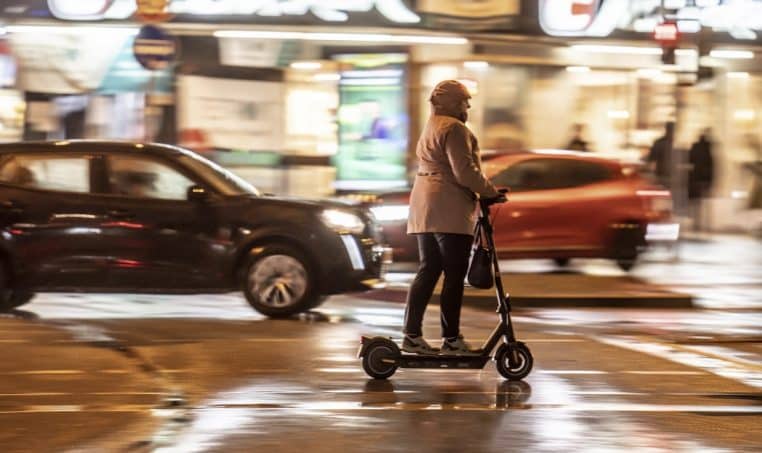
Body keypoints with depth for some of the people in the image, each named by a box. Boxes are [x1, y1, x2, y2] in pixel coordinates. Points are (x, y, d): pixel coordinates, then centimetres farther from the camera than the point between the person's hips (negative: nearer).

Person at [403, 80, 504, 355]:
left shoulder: (430, 127, 23)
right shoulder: (454, 128, -10)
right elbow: (464, 172, -18)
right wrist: (490, 192, -7)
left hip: (424, 208, 10)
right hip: (449, 209, -10)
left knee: (427, 271, 9)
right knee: (454, 275, -5)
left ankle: (412, 335, 6)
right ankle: (451, 340, -3)